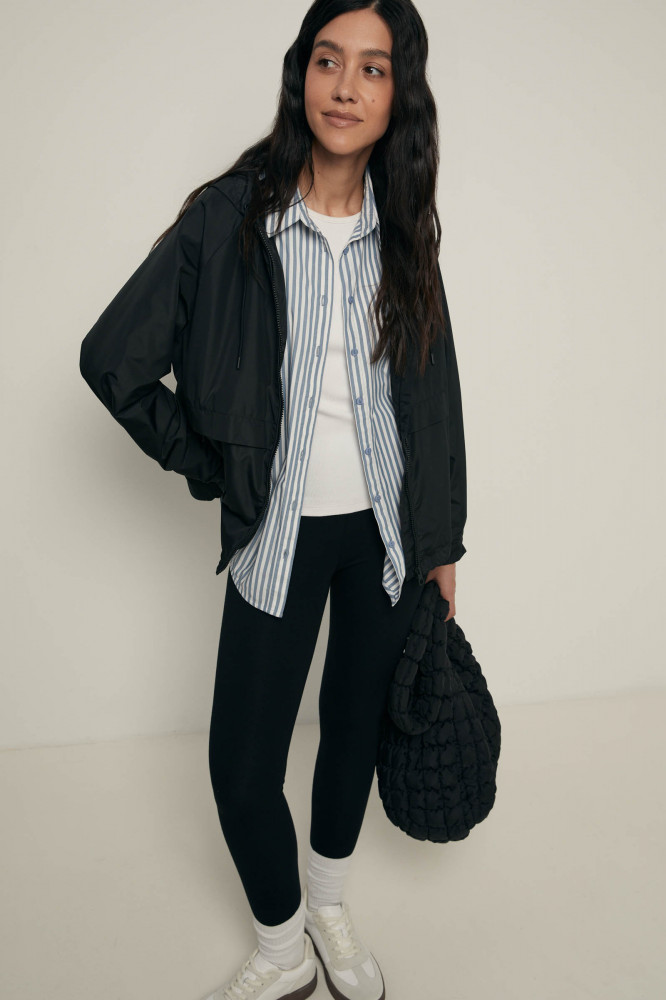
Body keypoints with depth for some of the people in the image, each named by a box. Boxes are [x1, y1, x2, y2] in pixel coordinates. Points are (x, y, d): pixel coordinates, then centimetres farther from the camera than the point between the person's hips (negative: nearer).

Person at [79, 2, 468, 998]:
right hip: (281, 531, -2)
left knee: (356, 724, 16)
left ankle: (330, 906, 43)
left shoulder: (402, 229, 2)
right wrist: (210, 464, -3)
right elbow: (112, 359, -6)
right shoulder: (231, 215, -9)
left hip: (386, 526, 3)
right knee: (242, 762, 2)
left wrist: (443, 540, 7)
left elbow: (433, 393, 6)